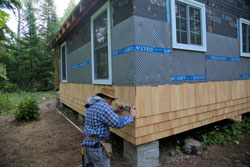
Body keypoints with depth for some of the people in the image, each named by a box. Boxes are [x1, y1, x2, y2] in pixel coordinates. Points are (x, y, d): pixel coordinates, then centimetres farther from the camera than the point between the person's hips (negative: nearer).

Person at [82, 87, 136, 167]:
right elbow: (118, 124, -20)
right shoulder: (103, 106, -21)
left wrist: (116, 111, 17)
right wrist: (131, 116, -7)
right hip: (96, 145, -9)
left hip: (87, 142, 9)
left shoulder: (91, 105, 9)